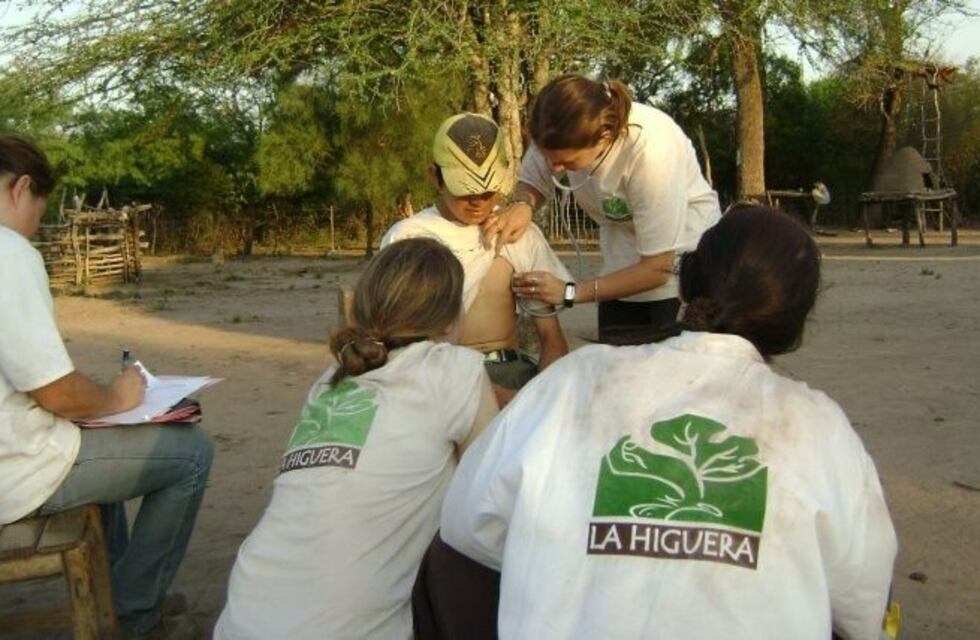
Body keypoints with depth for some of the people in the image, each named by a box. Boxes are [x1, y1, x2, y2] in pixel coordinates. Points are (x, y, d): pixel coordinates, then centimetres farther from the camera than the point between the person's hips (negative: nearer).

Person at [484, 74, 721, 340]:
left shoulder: (652, 150, -33)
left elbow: (658, 267, -26)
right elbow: (532, 184, 0)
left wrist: (570, 292, -25)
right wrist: (522, 205, -23)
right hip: (626, 267, 5)